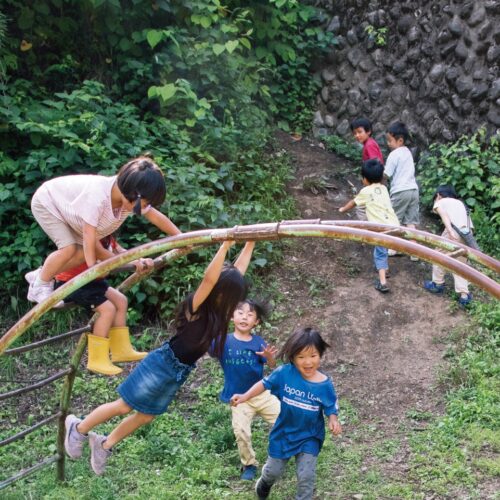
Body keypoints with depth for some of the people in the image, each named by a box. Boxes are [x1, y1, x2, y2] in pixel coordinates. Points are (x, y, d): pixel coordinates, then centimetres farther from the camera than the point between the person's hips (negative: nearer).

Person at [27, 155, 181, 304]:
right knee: (68, 249, -23)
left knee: (82, 253, -3)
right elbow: (89, 234, -35)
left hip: (67, 207, 8)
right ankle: (39, 287, -3)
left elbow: (156, 217, -8)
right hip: (47, 202, -8)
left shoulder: (134, 198, -20)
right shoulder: (98, 195, -43)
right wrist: (93, 268, -27)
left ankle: (41, 275, 15)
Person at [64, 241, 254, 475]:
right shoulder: (196, 306, -24)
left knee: (146, 416, 16)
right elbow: (209, 278, -43)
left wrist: (250, 243, -2)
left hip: (180, 372, 8)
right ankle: (79, 428, 26)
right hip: (162, 364, -8)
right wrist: (225, 245, -45)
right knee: (124, 407, 5)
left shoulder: (219, 309, -4)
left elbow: (238, 270, 1)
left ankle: (104, 444, 35)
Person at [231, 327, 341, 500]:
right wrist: (245, 396, -17)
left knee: (306, 477, -3)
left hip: (309, 437, -1)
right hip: (284, 433, 1)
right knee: (273, 471, 21)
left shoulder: (324, 384, -20)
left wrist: (333, 421, -29)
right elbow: (265, 384, -7)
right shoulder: (284, 373, -21)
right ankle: (265, 482, 57)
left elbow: (331, 408, -8)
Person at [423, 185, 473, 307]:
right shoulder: (460, 203, 34)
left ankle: (438, 284, 33)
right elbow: (468, 221, 20)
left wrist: (450, 230, -19)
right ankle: (464, 295, 9)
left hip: (454, 231, -5)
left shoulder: (440, 202, 18)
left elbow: (444, 213, -6)